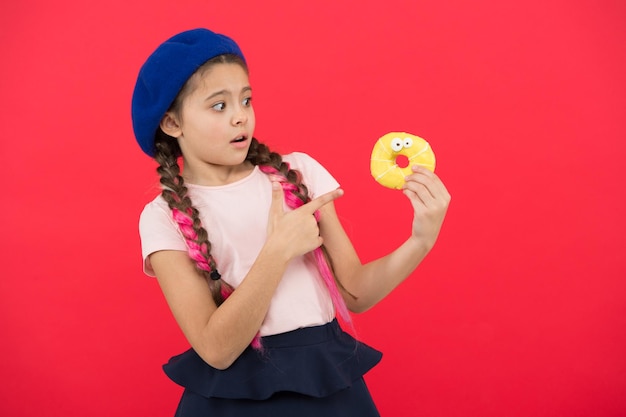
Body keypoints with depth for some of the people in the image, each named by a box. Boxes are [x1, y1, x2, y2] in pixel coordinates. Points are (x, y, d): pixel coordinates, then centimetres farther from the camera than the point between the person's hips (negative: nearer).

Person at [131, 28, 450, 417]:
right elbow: (216, 349, -15)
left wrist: (420, 241, -15)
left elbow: (354, 293, 0)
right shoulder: (164, 218, -6)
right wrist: (278, 250, -22)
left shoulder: (298, 171, 0)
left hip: (328, 382, 2)